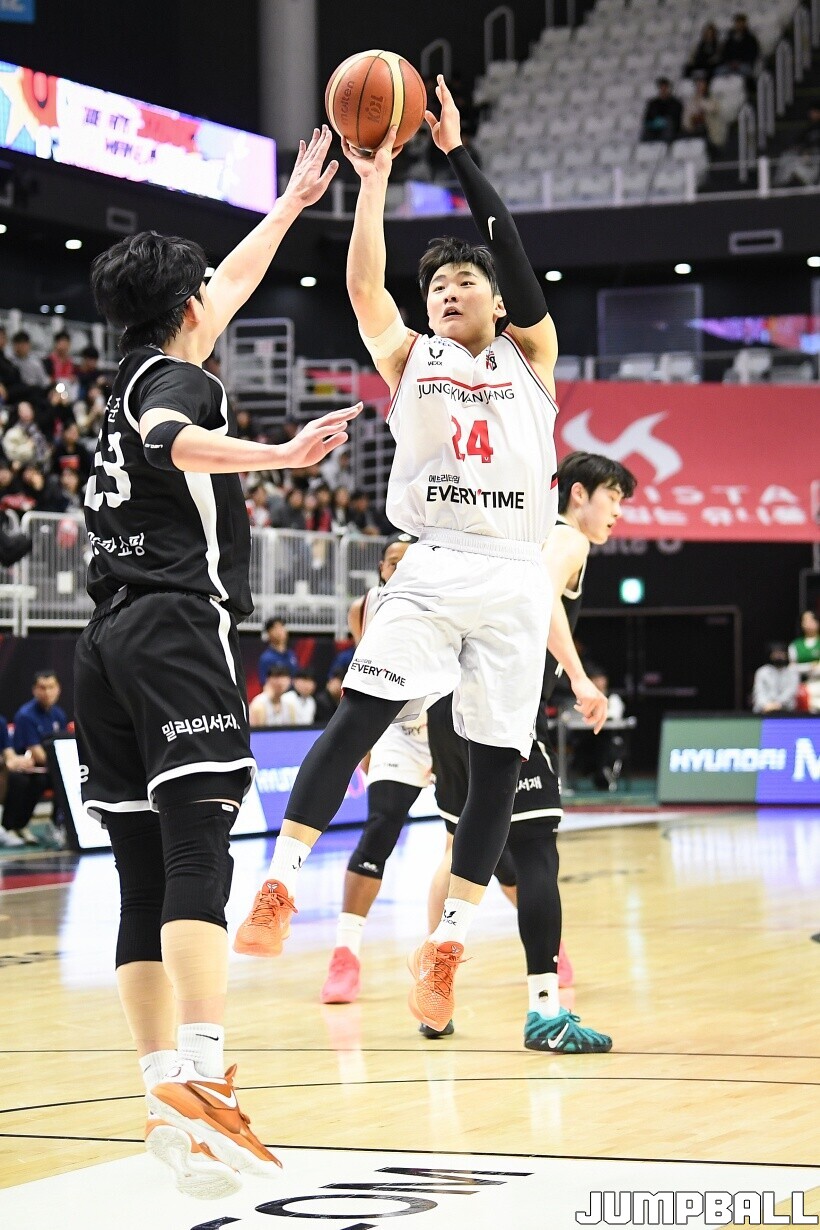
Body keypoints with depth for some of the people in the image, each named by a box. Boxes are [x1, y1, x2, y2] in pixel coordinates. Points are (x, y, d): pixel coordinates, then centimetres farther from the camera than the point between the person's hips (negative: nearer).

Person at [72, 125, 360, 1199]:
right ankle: (201, 1081, -31)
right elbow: (164, 442, -27)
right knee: (196, 860, -19)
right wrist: (282, 455, -41)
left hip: (109, 644, 9)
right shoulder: (178, 380, -1)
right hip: (177, 632, -9)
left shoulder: (140, 375, 23)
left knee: (144, 878, 4)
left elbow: (233, 281, 39)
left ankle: (165, 1093, 2)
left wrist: (294, 202, 49)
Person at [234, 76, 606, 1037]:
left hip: (513, 579, 0)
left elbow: (512, 253, -2)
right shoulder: (408, 359, 14)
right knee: (358, 716, -18)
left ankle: (446, 944, 7)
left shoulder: (530, 355, 11)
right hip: (431, 570, 0)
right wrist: (375, 176, -6)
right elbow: (363, 283, 0)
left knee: (496, 767, 0)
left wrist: (457, 154, -6)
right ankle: (279, 884, -18)